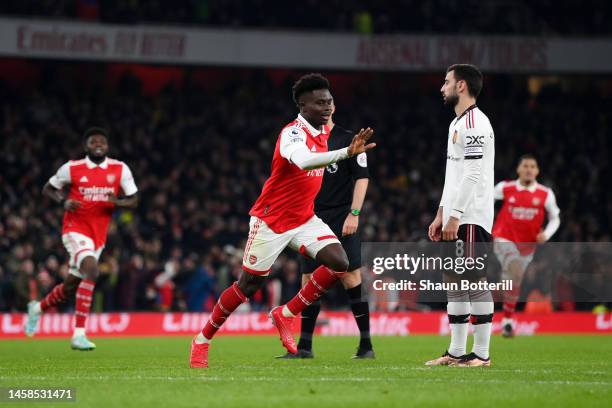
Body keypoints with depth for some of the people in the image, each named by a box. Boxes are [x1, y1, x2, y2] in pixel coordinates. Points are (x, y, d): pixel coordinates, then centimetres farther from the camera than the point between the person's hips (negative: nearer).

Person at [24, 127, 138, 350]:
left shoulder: (120, 169, 1)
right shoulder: (72, 168, -4)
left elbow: (134, 200, 5)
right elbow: (48, 189, 8)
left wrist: (117, 202, -17)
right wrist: (64, 201, -12)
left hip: (98, 235, 5)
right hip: (75, 230, -5)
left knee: (72, 285, 13)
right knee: (91, 270, -29)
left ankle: (38, 308, 45)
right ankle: (79, 334, -27)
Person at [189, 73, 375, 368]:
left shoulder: (324, 131, 3)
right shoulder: (293, 133, -24)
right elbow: (303, 160, -48)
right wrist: (347, 153, -58)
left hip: (304, 219, 7)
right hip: (271, 220, -7)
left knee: (339, 263, -14)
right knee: (249, 284, 0)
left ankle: (286, 314, 1)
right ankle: (202, 340, 18)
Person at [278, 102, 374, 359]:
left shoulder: (348, 140, -2)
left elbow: (362, 177, -4)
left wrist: (354, 213, -12)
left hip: (341, 221, -5)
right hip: (312, 221, 5)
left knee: (351, 278, -9)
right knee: (309, 281, 4)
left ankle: (366, 344, -4)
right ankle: (304, 347, 9)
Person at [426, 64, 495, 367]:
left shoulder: (474, 123, -12)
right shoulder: (458, 123, 21)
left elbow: (473, 175, -19)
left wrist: (454, 215, -21)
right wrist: (441, 215, 20)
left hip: (471, 218, -10)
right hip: (456, 218, 10)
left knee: (473, 281, -9)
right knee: (454, 281, 10)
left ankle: (481, 354, -7)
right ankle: (456, 352, 13)